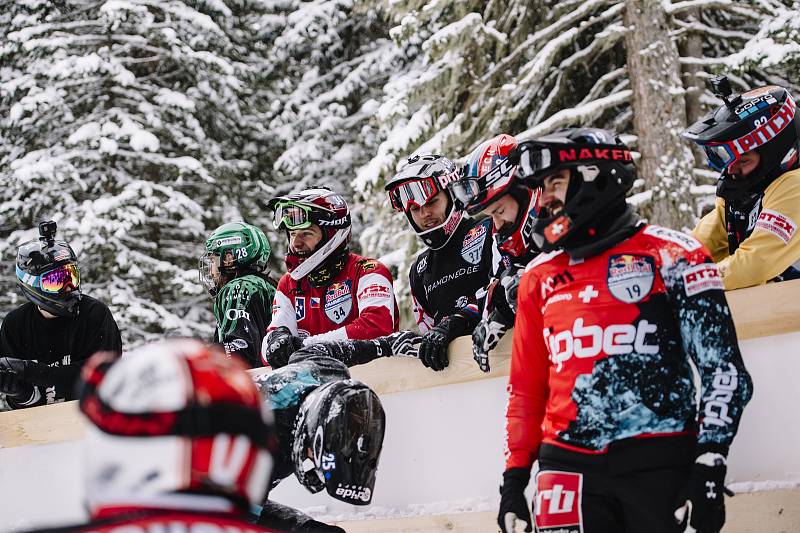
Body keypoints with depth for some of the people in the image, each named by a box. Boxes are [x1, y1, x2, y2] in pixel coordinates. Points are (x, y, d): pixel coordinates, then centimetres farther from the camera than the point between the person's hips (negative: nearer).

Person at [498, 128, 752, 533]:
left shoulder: (671, 256, -1)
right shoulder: (539, 278, 14)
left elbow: (723, 369, -4)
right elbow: (525, 388, 20)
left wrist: (709, 470, -10)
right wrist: (514, 477, 15)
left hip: (659, 465, -4)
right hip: (570, 467, 4)